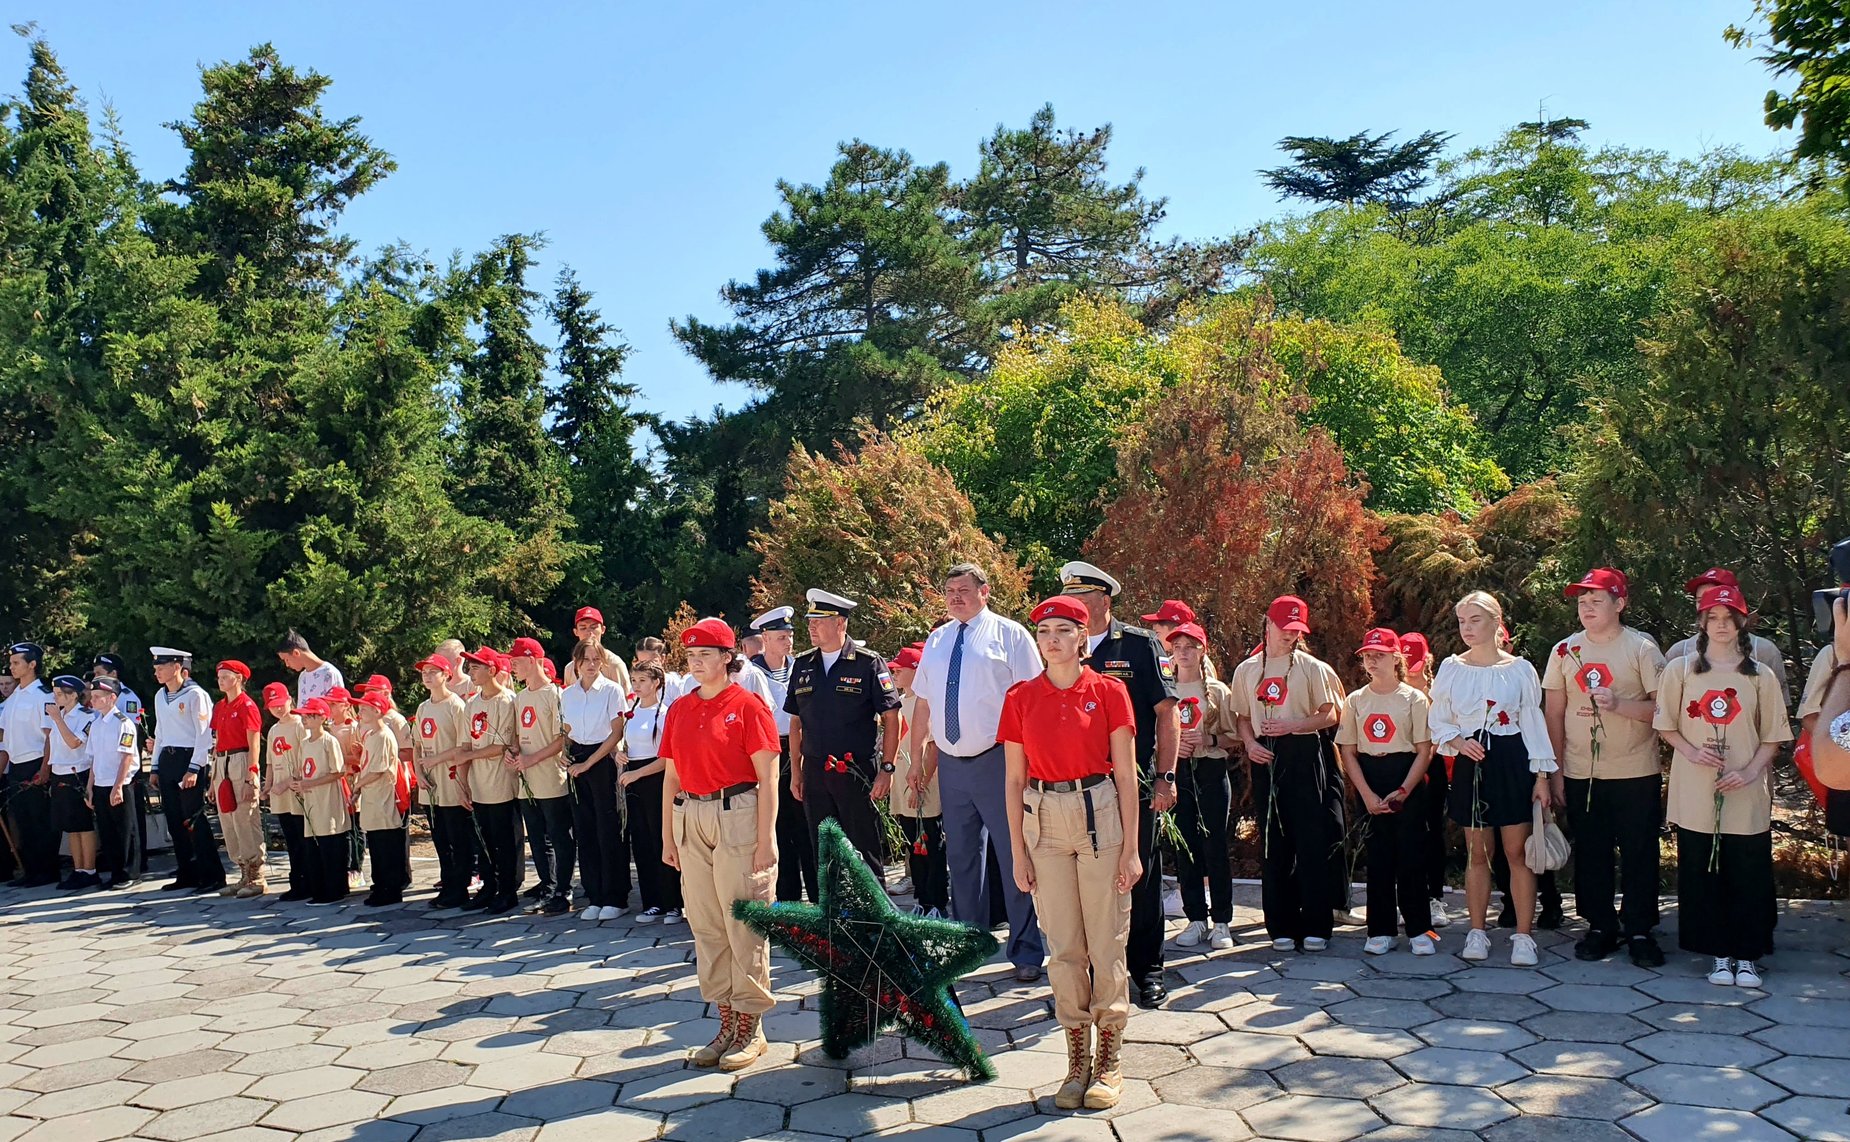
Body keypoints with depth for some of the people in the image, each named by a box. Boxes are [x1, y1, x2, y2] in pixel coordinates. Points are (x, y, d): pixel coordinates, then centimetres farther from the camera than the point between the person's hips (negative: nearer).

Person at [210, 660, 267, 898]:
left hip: (240, 763, -8)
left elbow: (254, 745, -11)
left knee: (245, 821, -7)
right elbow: (217, 742, 18)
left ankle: (257, 879, -1)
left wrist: (251, 778, -17)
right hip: (221, 764, 8)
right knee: (227, 823, 9)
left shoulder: (247, 706, -7)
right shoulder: (219, 707, 16)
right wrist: (213, 778, 16)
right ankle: (244, 875, 17)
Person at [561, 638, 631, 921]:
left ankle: (615, 898, 6)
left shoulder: (611, 690, -5)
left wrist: (588, 763, -11)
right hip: (577, 762, 5)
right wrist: (566, 757, -4)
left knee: (609, 830, -3)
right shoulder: (567, 694, 9)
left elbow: (617, 733, -8)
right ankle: (594, 897, 16)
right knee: (584, 829, 6)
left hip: (603, 760, -5)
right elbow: (567, 732, 16)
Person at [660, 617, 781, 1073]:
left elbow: (768, 779, -8)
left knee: (744, 925, 0)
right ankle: (726, 1022, 22)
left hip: (737, 817, -6)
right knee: (706, 925, 10)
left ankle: (751, 1027, 12)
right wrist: (668, 837, 12)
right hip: (690, 819, 6)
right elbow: (671, 777, 14)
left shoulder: (748, 706, -6)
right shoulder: (679, 709, 10)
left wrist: (765, 840, -13)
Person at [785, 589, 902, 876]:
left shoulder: (868, 663, -6)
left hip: (856, 773, -5)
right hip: (814, 774, 5)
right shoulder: (802, 665, 9)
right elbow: (796, 722, 14)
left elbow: (891, 718, -6)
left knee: (864, 850, 2)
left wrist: (886, 768, -10)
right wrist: (796, 772, 10)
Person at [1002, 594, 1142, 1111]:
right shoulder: (1021, 698, 3)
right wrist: (1018, 852, 3)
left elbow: (1126, 774, -1)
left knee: (1106, 944, 3)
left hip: (1100, 816, -2)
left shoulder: (1109, 692, -2)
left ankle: (1110, 1061, 17)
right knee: (1063, 947, 7)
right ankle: (1078, 1060, 20)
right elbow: (1015, 780, 6)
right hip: (1044, 821, 2)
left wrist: (1131, 849, -4)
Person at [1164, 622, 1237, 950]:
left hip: (1211, 772, -2)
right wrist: (1170, 744, -9)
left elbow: (1233, 736, 4)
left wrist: (1208, 740, -13)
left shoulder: (1218, 691, 5)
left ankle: (1221, 923, 6)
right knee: (1184, 847, 3)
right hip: (1176, 773, 2)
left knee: (1215, 846, -1)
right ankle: (1196, 920, 13)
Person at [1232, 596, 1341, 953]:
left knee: (1312, 841, -3)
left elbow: (1331, 715, -1)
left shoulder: (1310, 667, 2)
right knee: (1272, 843, 5)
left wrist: (1291, 725, -13)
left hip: (1302, 753, -3)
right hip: (1265, 758, 3)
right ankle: (1281, 925, 13)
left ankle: (1316, 926, 4)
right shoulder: (1246, 670, 11)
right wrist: (1250, 743, -4)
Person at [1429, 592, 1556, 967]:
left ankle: (1524, 936, 7)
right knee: (1477, 853, 8)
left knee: (1517, 852, 0)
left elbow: (1534, 723, 2)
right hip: (1470, 764, 2)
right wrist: (1457, 742, -11)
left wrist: (1541, 775, -2)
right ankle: (1477, 932, 17)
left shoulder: (1519, 669, 0)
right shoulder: (1450, 669, 4)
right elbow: (1439, 723, 9)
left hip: (1512, 764, -2)